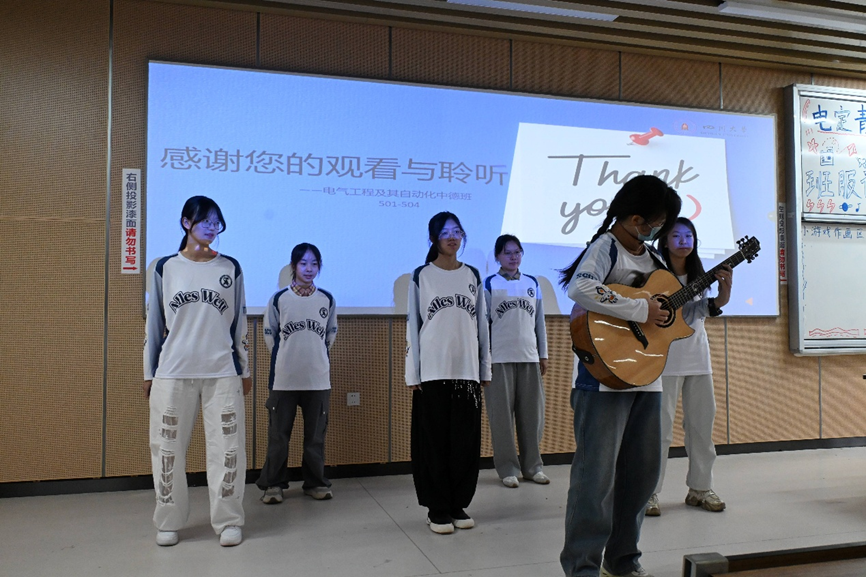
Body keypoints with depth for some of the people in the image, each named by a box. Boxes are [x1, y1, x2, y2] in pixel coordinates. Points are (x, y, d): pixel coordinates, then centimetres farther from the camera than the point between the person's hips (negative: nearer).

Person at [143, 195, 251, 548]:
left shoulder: (230, 268, 6)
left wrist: (245, 370, 10)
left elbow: (240, 322, 10)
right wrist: (148, 372, 7)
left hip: (222, 373, 0)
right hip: (172, 373, 0)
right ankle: (169, 521, 21)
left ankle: (228, 521, 14)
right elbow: (154, 322, 8)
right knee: (168, 448, 5)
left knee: (227, 448, 1)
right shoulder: (165, 268, 5)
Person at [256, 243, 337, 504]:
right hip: (284, 378, -1)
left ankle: (315, 482, 22)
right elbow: (269, 333, 7)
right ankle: (273, 484, 17)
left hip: (318, 379, 2)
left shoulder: (327, 299, 3)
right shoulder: (279, 299, -3)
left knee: (315, 434, 9)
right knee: (278, 435, 5)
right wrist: (283, 357, 9)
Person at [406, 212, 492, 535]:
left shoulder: (473, 276, 11)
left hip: (467, 371, 3)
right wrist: (412, 374, -5)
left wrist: (486, 369, 9)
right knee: (434, 441, 1)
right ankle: (437, 509, 13)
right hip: (432, 371, -3)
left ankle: (459, 505, 18)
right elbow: (412, 326, 0)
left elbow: (482, 324, 12)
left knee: (466, 442, 4)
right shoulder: (421, 276, 3)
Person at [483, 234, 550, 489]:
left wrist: (543, 354, 10)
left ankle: (532, 466, 17)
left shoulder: (532, 283, 11)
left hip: (529, 356, 3)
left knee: (532, 412, 5)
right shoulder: (489, 284, 1)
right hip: (500, 358, -3)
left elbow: (540, 321, 13)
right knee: (502, 414, 1)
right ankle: (507, 468, 10)